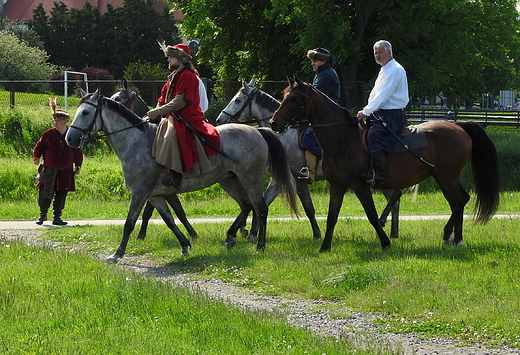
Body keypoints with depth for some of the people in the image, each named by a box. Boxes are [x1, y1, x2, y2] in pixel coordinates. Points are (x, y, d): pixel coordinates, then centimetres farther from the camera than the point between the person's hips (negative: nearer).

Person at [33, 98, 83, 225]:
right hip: (50, 170, -1)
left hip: (66, 171, 1)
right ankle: (42, 214, 11)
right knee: (46, 192, -4)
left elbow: (78, 152, 10)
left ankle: (57, 217, 13)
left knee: (61, 195, 5)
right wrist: (36, 157, -10)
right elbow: (39, 146, 6)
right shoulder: (49, 134, -1)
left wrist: (78, 165, 5)